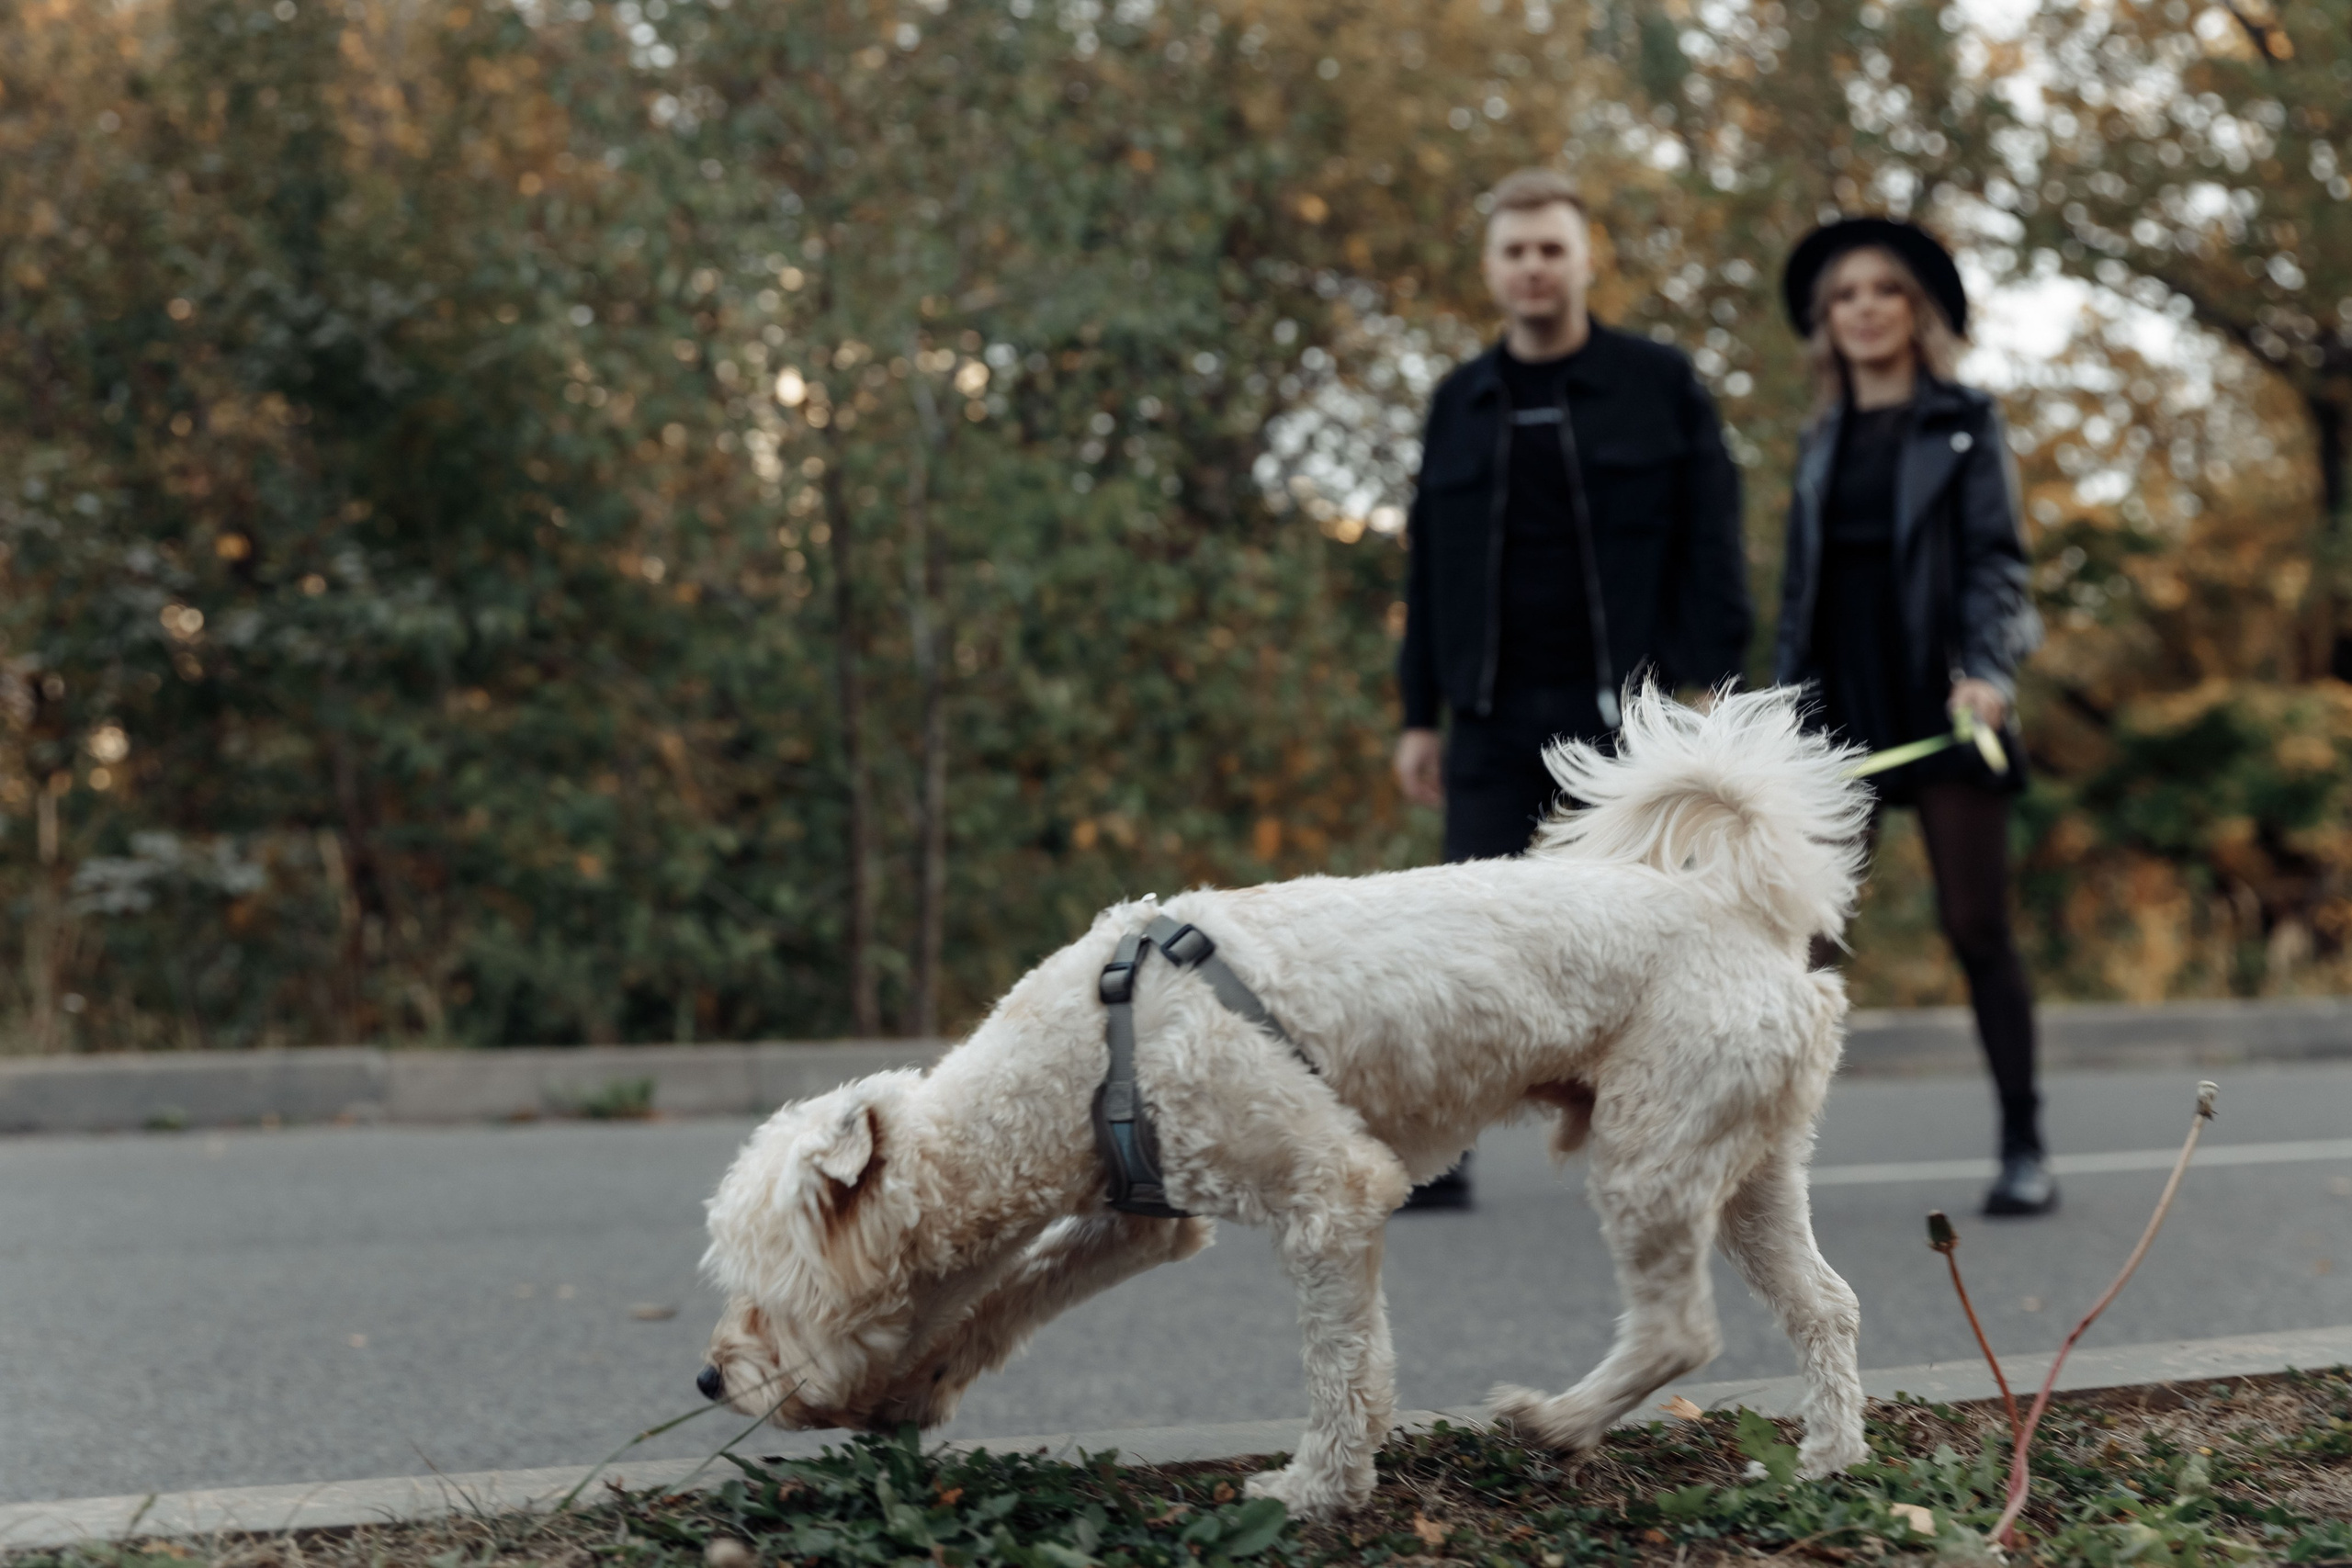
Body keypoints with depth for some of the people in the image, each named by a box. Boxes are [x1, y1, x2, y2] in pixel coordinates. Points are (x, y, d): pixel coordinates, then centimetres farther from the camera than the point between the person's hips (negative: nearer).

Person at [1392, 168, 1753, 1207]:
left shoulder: (1658, 384, 3)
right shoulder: (1460, 403, 13)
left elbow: (1711, 543, -1)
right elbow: (1430, 568, 14)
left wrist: (1706, 685, -10)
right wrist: (1419, 716, 10)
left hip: (1627, 711, -2)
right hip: (1497, 719, 3)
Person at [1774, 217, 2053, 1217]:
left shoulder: (1965, 423, 5)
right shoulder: (1823, 441, 16)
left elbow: (1999, 559, -3)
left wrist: (1987, 671, -19)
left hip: (1943, 703, -3)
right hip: (1843, 709, 3)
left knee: (1975, 926, -3)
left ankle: (2024, 1150, 7)